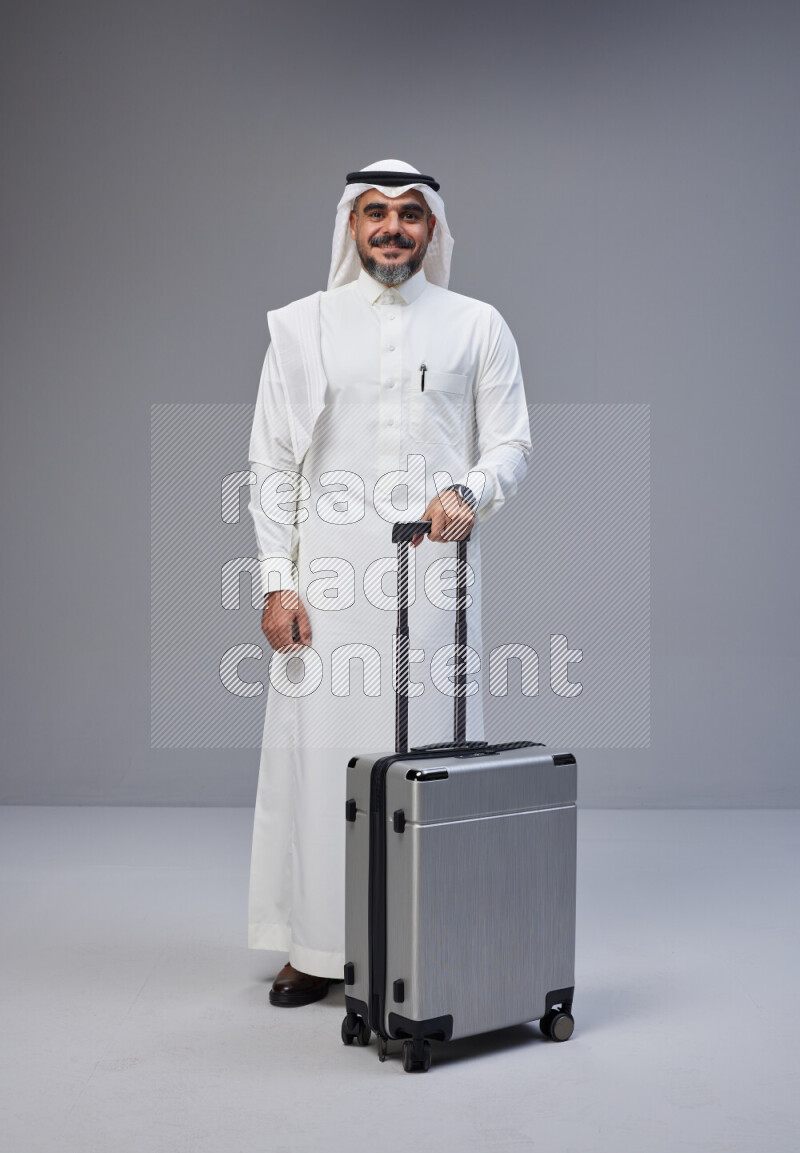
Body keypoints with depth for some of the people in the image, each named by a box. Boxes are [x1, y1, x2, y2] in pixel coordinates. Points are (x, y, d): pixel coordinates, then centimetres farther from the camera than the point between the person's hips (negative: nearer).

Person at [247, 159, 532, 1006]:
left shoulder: (477, 326, 10)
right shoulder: (302, 326, 9)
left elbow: (512, 442, 8)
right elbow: (273, 465, 6)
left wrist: (470, 491, -15)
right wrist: (277, 581, -3)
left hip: (435, 571, 0)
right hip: (330, 575, 0)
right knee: (322, 751, 0)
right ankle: (318, 946, 11)